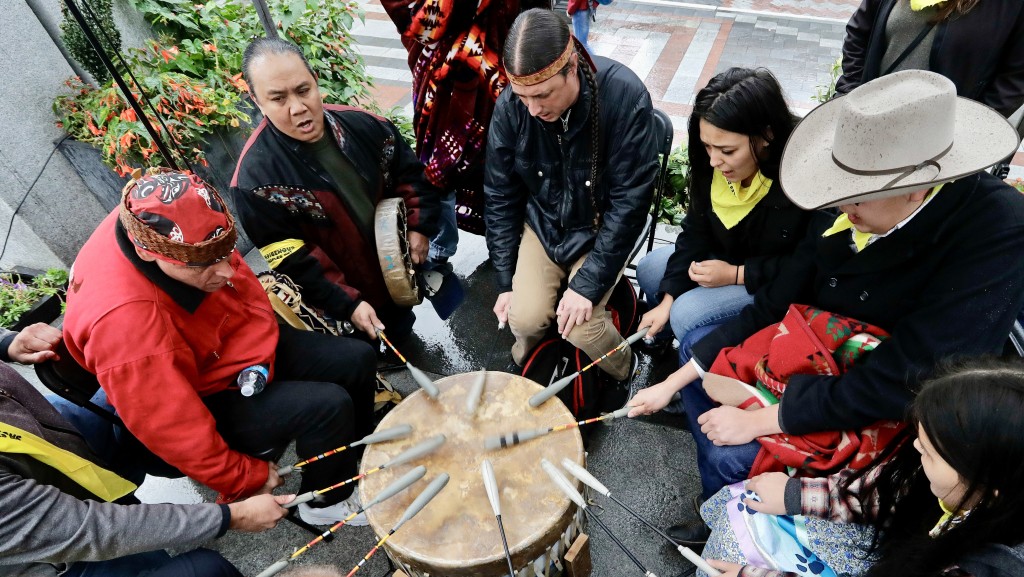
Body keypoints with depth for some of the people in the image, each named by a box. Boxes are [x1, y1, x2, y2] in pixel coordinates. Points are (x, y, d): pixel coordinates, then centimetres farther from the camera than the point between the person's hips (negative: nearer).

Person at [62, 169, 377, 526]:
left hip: (236, 342, 7)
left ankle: (358, 459, 29)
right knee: (328, 406, -22)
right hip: (201, 400, -7)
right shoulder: (123, 321, -38)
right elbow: (173, 430, -27)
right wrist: (246, 479, -15)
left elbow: (246, 290, -2)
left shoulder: (160, 222, -19)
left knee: (357, 359, 2)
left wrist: (258, 357, -14)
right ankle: (328, 503, 9)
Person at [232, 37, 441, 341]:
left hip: (398, 267, 5)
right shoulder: (256, 178, -25)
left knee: (402, 329, 30)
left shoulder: (363, 125, -12)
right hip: (345, 296, -4)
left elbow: (410, 173, 3)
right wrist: (347, 303, -24)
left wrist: (418, 227, -6)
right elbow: (291, 259, -22)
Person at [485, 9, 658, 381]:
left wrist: (588, 284, -22)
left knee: (581, 327, -17)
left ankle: (620, 371, 19)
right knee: (523, 319, -15)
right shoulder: (510, 107, -17)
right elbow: (500, 197, -6)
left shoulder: (626, 97, -26)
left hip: (604, 226, -2)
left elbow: (629, 202, -20)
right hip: (542, 222, 3)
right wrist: (506, 281, -4)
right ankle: (530, 336, 25)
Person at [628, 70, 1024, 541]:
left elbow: (899, 384, -30)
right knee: (698, 376, 4)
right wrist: (671, 383, -9)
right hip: (813, 364, 6)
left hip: (880, 415, -5)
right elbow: (773, 305, -9)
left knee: (730, 457, -15)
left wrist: (762, 419, -24)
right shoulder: (852, 214, -15)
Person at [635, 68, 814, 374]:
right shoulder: (714, 165, -15)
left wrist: (735, 275, -24)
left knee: (689, 315, -21)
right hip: (729, 259, 7)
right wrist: (667, 299, -15)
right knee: (650, 269, 1)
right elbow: (695, 232, -9)